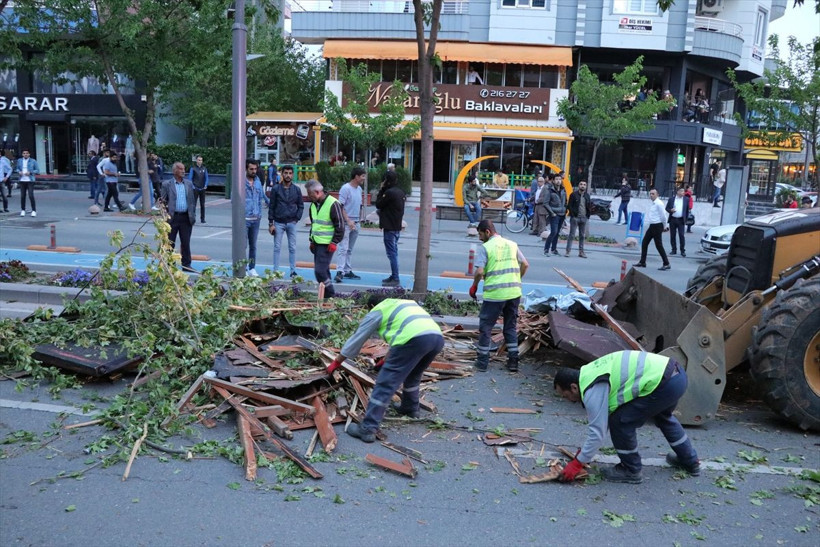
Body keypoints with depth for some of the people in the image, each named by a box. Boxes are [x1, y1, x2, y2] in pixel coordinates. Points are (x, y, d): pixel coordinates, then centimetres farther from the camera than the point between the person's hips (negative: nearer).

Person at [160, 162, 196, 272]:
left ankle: (186, 264, 12)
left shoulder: (189, 184, 10)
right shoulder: (167, 184, 2)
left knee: (186, 242, 5)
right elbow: (163, 200, 3)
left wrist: (193, 216, 7)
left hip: (186, 218, 2)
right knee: (170, 242, 5)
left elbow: (192, 201, 12)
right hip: (172, 217, -2)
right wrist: (162, 202, -21)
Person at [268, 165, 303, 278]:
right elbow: (271, 207, 0)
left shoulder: (297, 190, 4)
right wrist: (271, 223, -4)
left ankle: (293, 271, 11)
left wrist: (297, 218, -4)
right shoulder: (275, 189, 0)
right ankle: (275, 271, 8)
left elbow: (301, 206, 10)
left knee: (292, 248, 5)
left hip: (292, 223, 1)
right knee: (277, 248, 2)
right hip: (278, 223, -1)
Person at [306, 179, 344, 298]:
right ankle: (329, 296, 21)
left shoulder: (333, 204, -13)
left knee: (320, 271, -14)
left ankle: (330, 295, -4)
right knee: (323, 271, 13)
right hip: (317, 243, 9)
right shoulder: (313, 205, 12)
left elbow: (340, 225, -12)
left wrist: (334, 242, -15)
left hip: (327, 244, -8)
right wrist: (312, 240, 19)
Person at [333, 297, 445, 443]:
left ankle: (368, 429, -4)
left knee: (385, 383, -2)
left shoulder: (376, 311, 20)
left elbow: (356, 340, 25)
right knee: (412, 376, 32)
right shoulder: (406, 304, 39)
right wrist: (388, 359, 57)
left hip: (415, 339, -7)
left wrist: (336, 362, 36)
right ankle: (410, 408, 48)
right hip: (437, 336, 7)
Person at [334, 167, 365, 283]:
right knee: (343, 248, -13)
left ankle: (348, 271, 18)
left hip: (355, 223, 8)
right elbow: (341, 206, -15)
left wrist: (357, 220, 17)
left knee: (350, 249, 12)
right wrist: (348, 220, -21)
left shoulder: (359, 189, 12)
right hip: (346, 223, -8)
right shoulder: (346, 188, -12)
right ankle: (339, 272, -16)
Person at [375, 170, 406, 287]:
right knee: (394, 252, 15)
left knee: (391, 253, -8)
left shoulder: (389, 192, -17)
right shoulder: (401, 192, 12)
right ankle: (394, 277, 22)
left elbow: (378, 204, -8)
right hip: (397, 226, 9)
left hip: (389, 227, -9)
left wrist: (381, 190, 0)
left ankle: (395, 279, -9)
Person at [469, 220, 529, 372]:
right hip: (514, 292, 5)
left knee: (485, 327, 9)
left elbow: (479, 271, -14)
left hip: (494, 294, -5)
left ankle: (482, 362, 13)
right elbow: (525, 264, 11)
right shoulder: (512, 244, 11)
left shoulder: (485, 247, -6)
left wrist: (474, 286, 3)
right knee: (511, 326, 17)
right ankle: (513, 361, 16)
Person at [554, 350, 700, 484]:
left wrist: (577, 463, 0)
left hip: (665, 384, -10)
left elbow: (597, 431, -10)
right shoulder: (590, 372, 16)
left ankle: (631, 471, 17)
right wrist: (584, 452, 31)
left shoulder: (592, 390, -13)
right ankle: (690, 461, 52)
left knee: (620, 422, -2)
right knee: (662, 416, 37)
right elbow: (601, 416, 26)